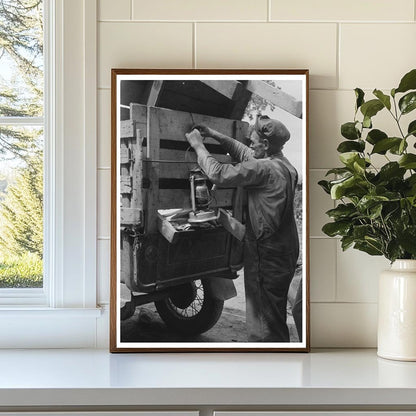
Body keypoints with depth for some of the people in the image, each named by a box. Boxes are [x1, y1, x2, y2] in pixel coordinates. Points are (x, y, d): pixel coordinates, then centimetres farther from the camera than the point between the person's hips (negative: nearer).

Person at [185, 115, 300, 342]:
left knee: (264, 325, 1)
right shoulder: (283, 163, 8)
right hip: (284, 252, 10)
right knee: (276, 316, 24)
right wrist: (215, 135, 15)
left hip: (267, 254, -10)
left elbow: (218, 174, -21)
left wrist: (198, 145, -8)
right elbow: (244, 153, 20)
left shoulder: (265, 168, -21)